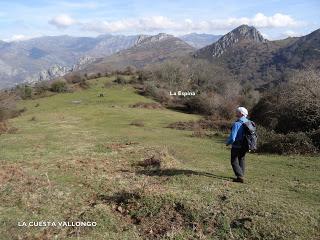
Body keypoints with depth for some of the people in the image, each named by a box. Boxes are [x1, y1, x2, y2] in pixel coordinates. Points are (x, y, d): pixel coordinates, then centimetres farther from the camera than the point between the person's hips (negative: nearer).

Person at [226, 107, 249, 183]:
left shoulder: (236, 124, -23)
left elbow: (232, 138, -26)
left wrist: (227, 143, -6)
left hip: (236, 146, -7)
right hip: (244, 146, 7)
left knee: (234, 162, 2)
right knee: (241, 160, 21)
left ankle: (240, 177, -8)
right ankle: (241, 175, 29)